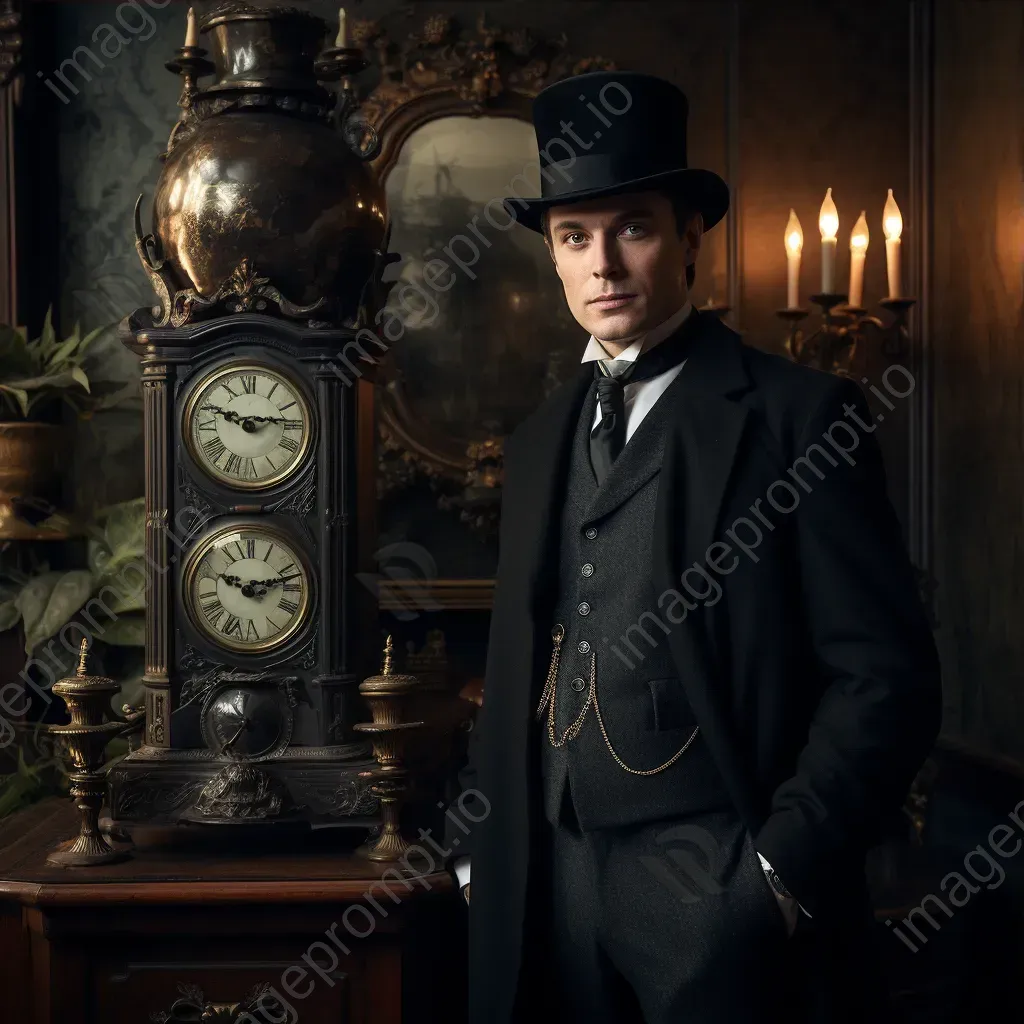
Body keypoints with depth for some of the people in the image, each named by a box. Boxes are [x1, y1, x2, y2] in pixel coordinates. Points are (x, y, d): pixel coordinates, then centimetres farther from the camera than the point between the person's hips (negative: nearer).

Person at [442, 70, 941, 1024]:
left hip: (717, 886, -5)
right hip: (553, 881, 5)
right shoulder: (539, 437, 11)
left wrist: (783, 869, -14)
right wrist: (475, 843, 9)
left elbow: (888, 675, -10)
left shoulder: (798, 416, -7)